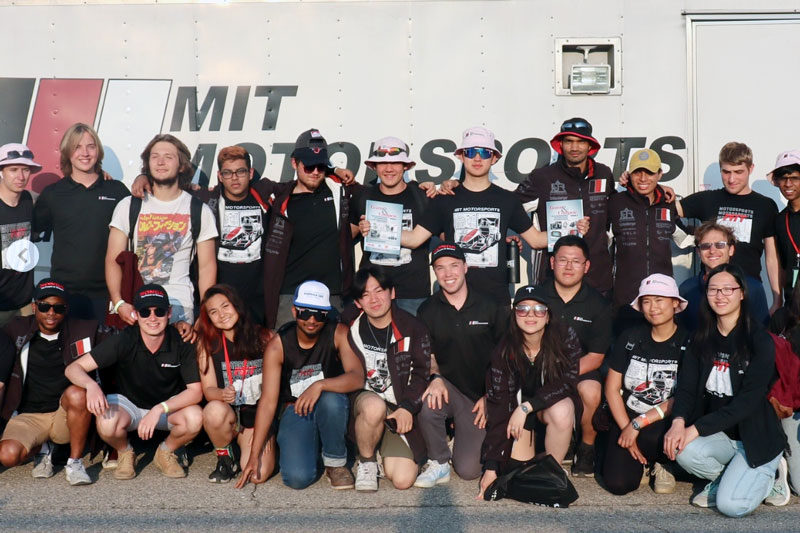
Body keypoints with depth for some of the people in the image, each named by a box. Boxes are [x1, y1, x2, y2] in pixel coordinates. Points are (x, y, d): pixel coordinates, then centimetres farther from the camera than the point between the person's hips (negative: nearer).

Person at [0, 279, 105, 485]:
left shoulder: (84, 331, 0)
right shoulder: (17, 330, 2)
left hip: (65, 416, -1)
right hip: (28, 416, 1)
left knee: (78, 393, -35)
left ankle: (75, 461, -15)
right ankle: (42, 449, 11)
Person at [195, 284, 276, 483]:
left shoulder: (264, 338, -2)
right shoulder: (207, 344, -1)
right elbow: (208, 389, -6)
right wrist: (222, 394, -30)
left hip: (259, 417, 0)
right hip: (229, 416, 0)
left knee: (258, 474, -22)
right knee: (214, 410, -36)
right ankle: (224, 458, -4)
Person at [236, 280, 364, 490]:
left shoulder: (338, 335, -13)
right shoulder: (278, 345, -12)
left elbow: (357, 378, -25)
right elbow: (268, 401, -14)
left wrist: (320, 385, -41)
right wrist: (254, 456, -16)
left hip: (330, 409, 0)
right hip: (294, 410, 0)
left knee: (331, 400, -37)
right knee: (298, 478, -23)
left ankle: (336, 462, -8)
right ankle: (311, 448, 14)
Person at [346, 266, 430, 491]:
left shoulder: (412, 328, -1)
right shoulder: (351, 330, 0)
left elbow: (421, 372, -2)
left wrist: (407, 407, -14)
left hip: (400, 411, 1)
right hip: (364, 399, -1)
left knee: (403, 479, -14)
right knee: (374, 406, -39)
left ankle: (385, 447, 21)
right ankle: (366, 462, -9)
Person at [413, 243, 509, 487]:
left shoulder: (492, 307, -3)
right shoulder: (428, 310, 1)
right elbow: (427, 353, 6)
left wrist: (491, 396, -4)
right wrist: (435, 377, -16)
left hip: (482, 396, -1)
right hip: (448, 387, 1)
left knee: (468, 470, -9)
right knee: (427, 403, -36)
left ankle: (465, 438, 29)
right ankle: (439, 464, -8)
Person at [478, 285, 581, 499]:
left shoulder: (565, 338, -21)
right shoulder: (504, 351, -19)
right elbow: (498, 407, -21)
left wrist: (527, 407, -33)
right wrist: (491, 466, -24)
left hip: (554, 403, 0)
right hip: (517, 405, 1)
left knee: (562, 410, -35)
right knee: (513, 471, -17)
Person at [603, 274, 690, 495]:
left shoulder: (687, 342, -6)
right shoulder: (631, 337, 1)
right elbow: (612, 387, 1)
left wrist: (638, 424, -17)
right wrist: (626, 428, -11)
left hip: (665, 422, -2)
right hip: (626, 418, 2)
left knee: (652, 436, -37)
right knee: (618, 483, -17)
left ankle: (661, 464, 0)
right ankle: (639, 457, 18)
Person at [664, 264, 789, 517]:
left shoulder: (760, 341, -12)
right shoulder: (702, 338, 3)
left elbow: (748, 400, -19)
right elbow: (687, 385, -3)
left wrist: (696, 428, -23)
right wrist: (678, 421, -24)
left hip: (756, 437, -4)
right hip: (718, 435, 4)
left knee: (730, 505, -21)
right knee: (683, 451, -28)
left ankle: (766, 475, 11)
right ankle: (725, 478, 5)